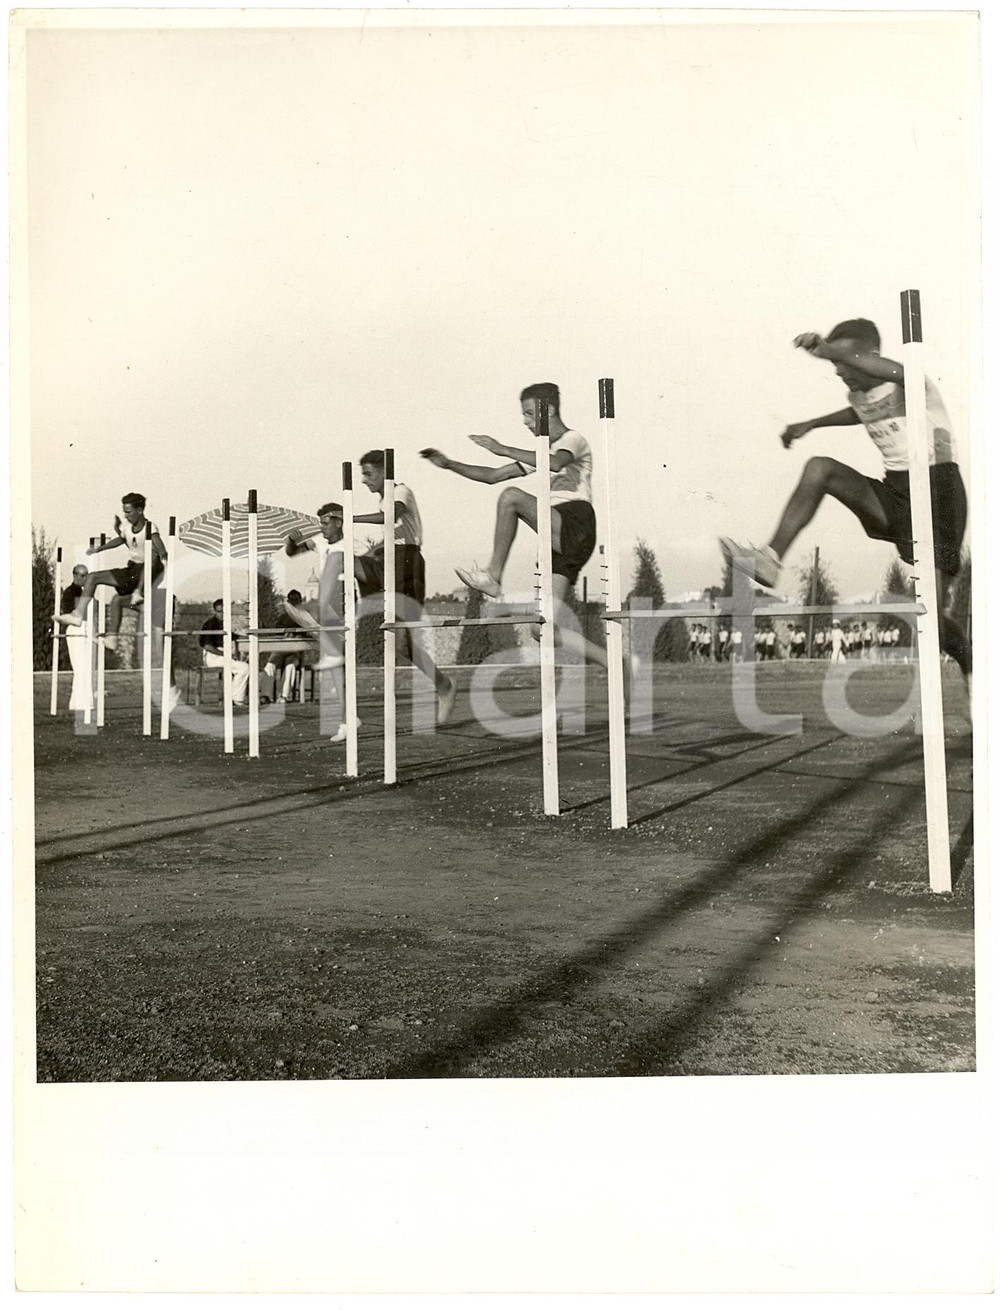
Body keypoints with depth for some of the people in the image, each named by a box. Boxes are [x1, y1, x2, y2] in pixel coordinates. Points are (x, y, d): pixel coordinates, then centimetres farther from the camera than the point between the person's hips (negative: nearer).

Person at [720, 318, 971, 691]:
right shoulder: (858, 393, 9)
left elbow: (897, 372, -42)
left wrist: (831, 350, -48)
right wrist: (811, 424, 34)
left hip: (937, 495, -7)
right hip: (893, 495, 7)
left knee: (931, 616, -12)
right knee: (819, 468, -15)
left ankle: (974, 671, 16)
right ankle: (770, 559, -16)